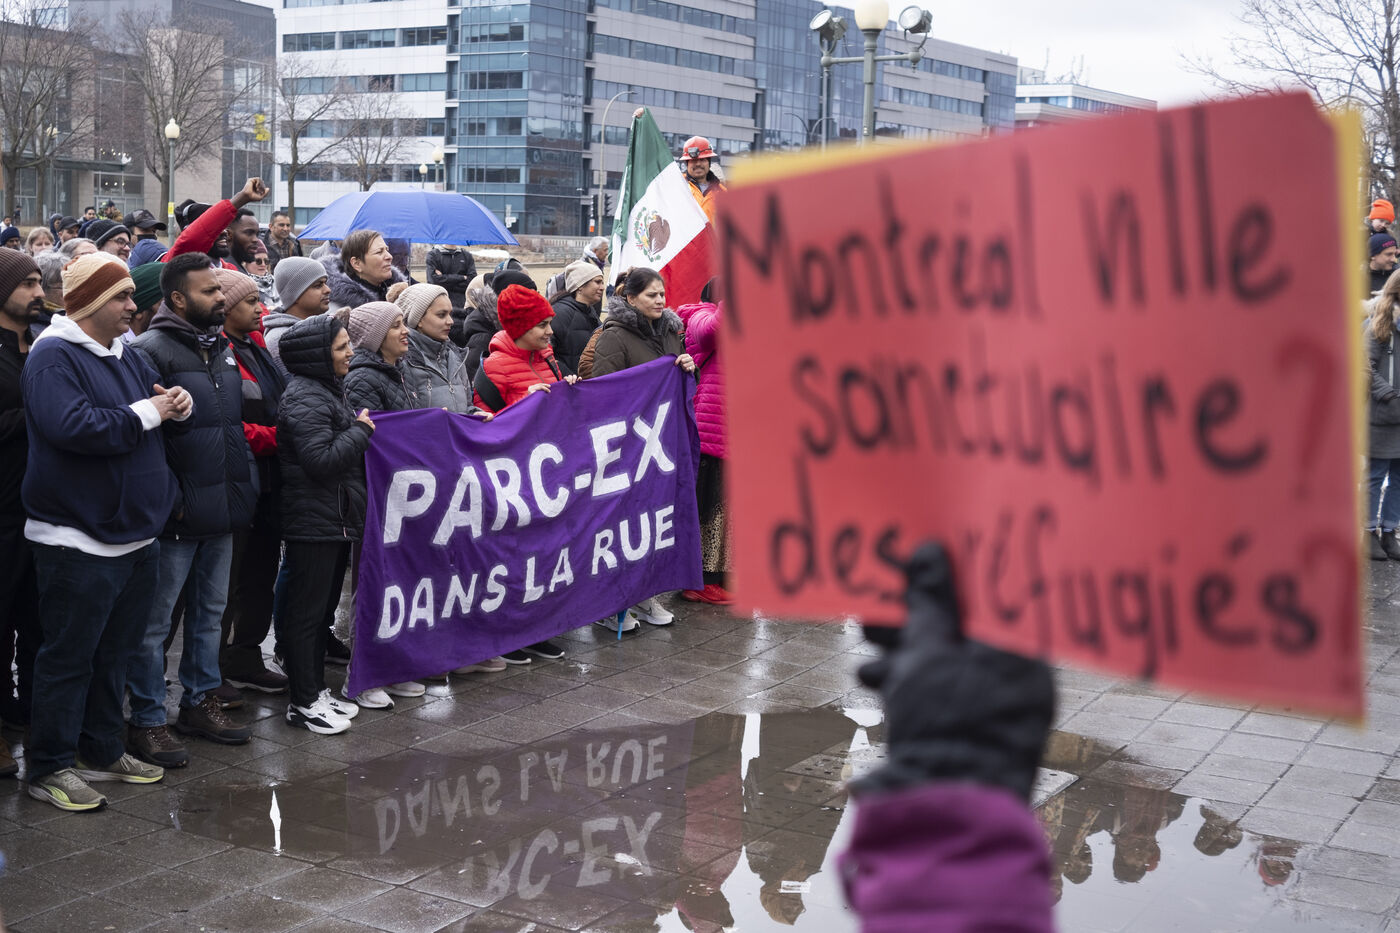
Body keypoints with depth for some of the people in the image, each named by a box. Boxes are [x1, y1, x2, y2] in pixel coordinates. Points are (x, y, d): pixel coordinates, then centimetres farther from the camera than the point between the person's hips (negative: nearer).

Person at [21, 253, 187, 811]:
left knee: (114, 652, 17)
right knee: (69, 655, 0)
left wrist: (175, 405, 2)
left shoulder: (125, 356, 14)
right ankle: (49, 767, 10)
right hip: (78, 540, -9)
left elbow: (157, 400, 27)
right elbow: (71, 427, -27)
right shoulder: (54, 356, -13)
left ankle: (100, 750, 29)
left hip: (134, 534, 9)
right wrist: (145, 415, -18)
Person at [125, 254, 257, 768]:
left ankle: (200, 701, 30)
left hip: (222, 512, 8)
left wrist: (246, 485, 15)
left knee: (210, 610, 17)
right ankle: (147, 721, 11)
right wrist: (170, 499, -19)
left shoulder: (221, 349, 14)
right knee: (155, 622, 1)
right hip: (177, 514, -8)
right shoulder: (151, 350, -12)